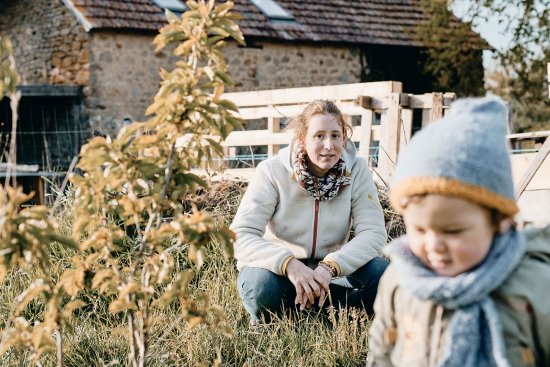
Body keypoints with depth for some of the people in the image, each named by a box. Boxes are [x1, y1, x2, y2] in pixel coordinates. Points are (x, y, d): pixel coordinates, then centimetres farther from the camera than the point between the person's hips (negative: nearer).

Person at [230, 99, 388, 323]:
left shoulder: (356, 170, -11)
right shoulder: (272, 171, -18)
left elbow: (373, 233, -17)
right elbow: (240, 236, -24)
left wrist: (330, 266, -35)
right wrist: (287, 263, -41)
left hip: (327, 273, 2)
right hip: (279, 271, -2)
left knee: (380, 273, -25)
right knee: (262, 285, -36)